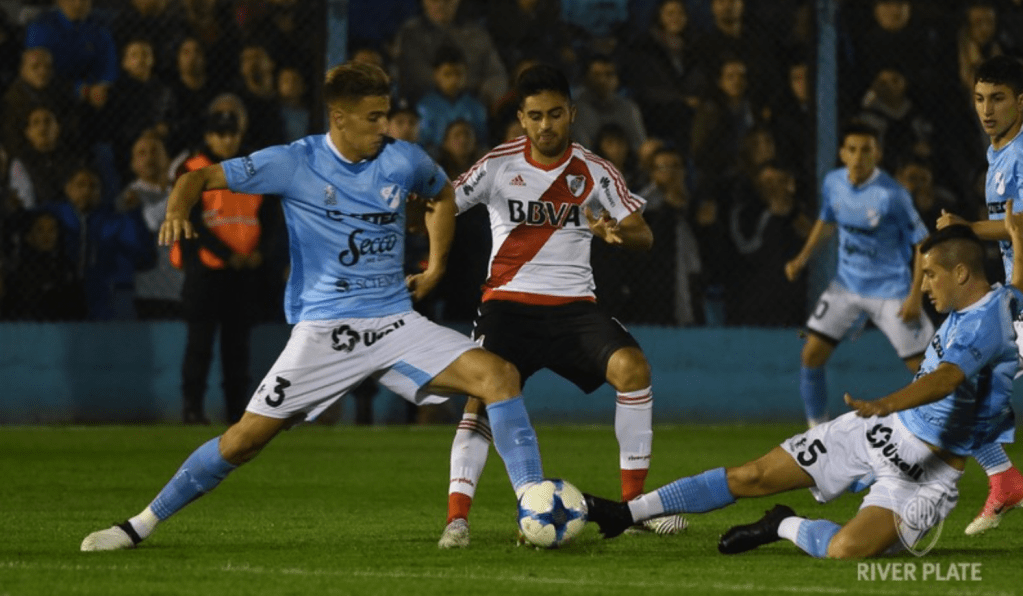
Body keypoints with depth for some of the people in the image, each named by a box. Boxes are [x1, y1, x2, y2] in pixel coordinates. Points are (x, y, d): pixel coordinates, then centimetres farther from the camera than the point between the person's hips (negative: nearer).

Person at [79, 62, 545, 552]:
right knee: (249, 436, -7)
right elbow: (203, 177, -4)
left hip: (395, 322, 3)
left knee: (498, 374, -16)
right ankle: (142, 525, 7)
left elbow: (443, 196, 26)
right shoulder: (295, 163, -6)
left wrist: (434, 269, 19)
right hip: (323, 328, -3)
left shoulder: (403, 161, 2)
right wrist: (177, 209, -26)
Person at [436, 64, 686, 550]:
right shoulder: (499, 165, 0)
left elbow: (643, 236, 2)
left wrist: (615, 232, -22)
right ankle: (457, 518, -22)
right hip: (508, 303, -1)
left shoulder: (593, 172, 3)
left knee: (632, 366, -22)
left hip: (573, 304, 1)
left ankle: (634, 504, -12)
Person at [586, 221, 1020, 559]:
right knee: (752, 477, 5)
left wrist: (887, 404, -60)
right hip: (880, 430, 9)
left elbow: (945, 379, -45)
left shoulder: (986, 325, -26)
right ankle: (629, 513, 12)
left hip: (927, 473, -9)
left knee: (845, 550, -33)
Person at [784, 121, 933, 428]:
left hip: (890, 290, -5)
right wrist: (802, 258, 5)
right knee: (811, 355, -3)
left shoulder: (892, 195, -20)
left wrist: (915, 296, -19)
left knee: (923, 366, -7)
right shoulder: (833, 183, -3)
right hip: (846, 285, 5)